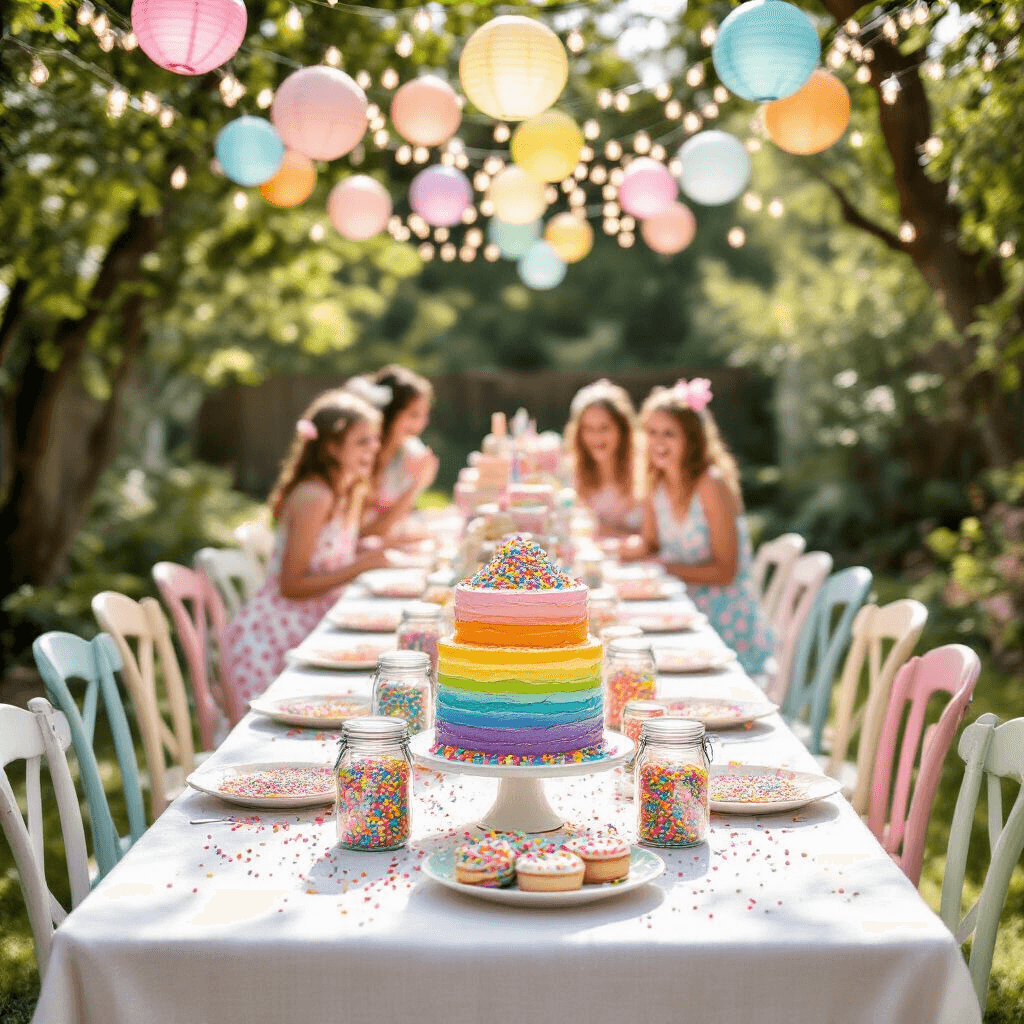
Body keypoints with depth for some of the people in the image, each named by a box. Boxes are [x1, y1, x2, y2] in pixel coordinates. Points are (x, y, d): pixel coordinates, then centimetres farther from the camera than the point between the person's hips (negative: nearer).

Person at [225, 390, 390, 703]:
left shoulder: (351, 492, 9)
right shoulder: (314, 497, -19)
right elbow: (291, 586, -20)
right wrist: (361, 565, -20)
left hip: (310, 627, 9)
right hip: (271, 638, -8)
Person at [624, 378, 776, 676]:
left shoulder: (712, 485, -17)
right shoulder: (656, 482, 3)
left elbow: (725, 571, -15)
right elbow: (650, 543, 15)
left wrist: (665, 568, -17)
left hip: (727, 625, -7)